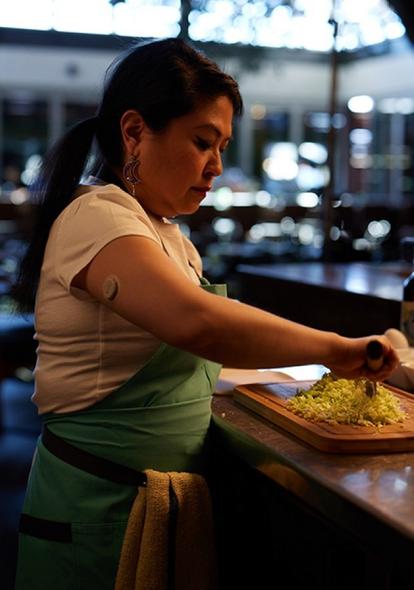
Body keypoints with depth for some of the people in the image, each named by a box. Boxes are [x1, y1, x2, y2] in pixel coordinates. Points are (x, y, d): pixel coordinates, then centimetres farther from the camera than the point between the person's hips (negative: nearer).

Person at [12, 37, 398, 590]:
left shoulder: (163, 231, 11)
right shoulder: (97, 217, -21)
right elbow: (197, 322, -39)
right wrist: (332, 347, -28)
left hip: (161, 494, 9)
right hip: (102, 499, -9)